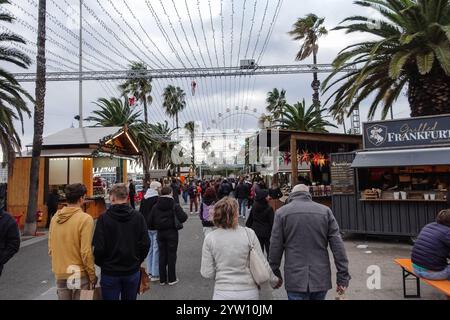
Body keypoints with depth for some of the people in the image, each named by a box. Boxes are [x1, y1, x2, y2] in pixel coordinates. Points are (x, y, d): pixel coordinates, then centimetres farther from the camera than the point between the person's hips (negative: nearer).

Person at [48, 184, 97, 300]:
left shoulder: (55, 217, 0)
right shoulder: (85, 219, -18)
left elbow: (51, 248, 8)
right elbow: (86, 252, -19)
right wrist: (92, 276, -8)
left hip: (59, 273, 5)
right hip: (79, 274, -5)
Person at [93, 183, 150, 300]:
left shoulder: (104, 218, -13)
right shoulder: (138, 217, -8)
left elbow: (99, 247, -13)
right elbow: (145, 244, -6)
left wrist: (101, 264, 7)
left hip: (110, 272, -2)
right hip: (133, 271, 2)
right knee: (130, 297, 18)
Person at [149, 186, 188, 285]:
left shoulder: (156, 206, -1)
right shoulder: (175, 205, -11)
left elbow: (150, 220, -3)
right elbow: (182, 218, -18)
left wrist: (157, 225, 14)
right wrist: (185, 215, 3)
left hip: (160, 233, 3)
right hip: (172, 232, -3)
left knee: (162, 255, 12)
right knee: (171, 255, 7)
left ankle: (162, 279, 19)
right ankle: (172, 279, 14)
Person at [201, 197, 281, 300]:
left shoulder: (210, 238, -9)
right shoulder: (249, 234, -11)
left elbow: (207, 274, -6)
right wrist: (274, 281, 13)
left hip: (223, 294, 0)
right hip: (249, 292, 1)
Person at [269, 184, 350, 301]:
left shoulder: (282, 212, -2)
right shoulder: (325, 211, 2)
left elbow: (275, 247, -2)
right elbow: (338, 246, -1)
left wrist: (275, 274, 8)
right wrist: (343, 277, 3)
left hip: (295, 279, -2)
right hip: (321, 278, 2)